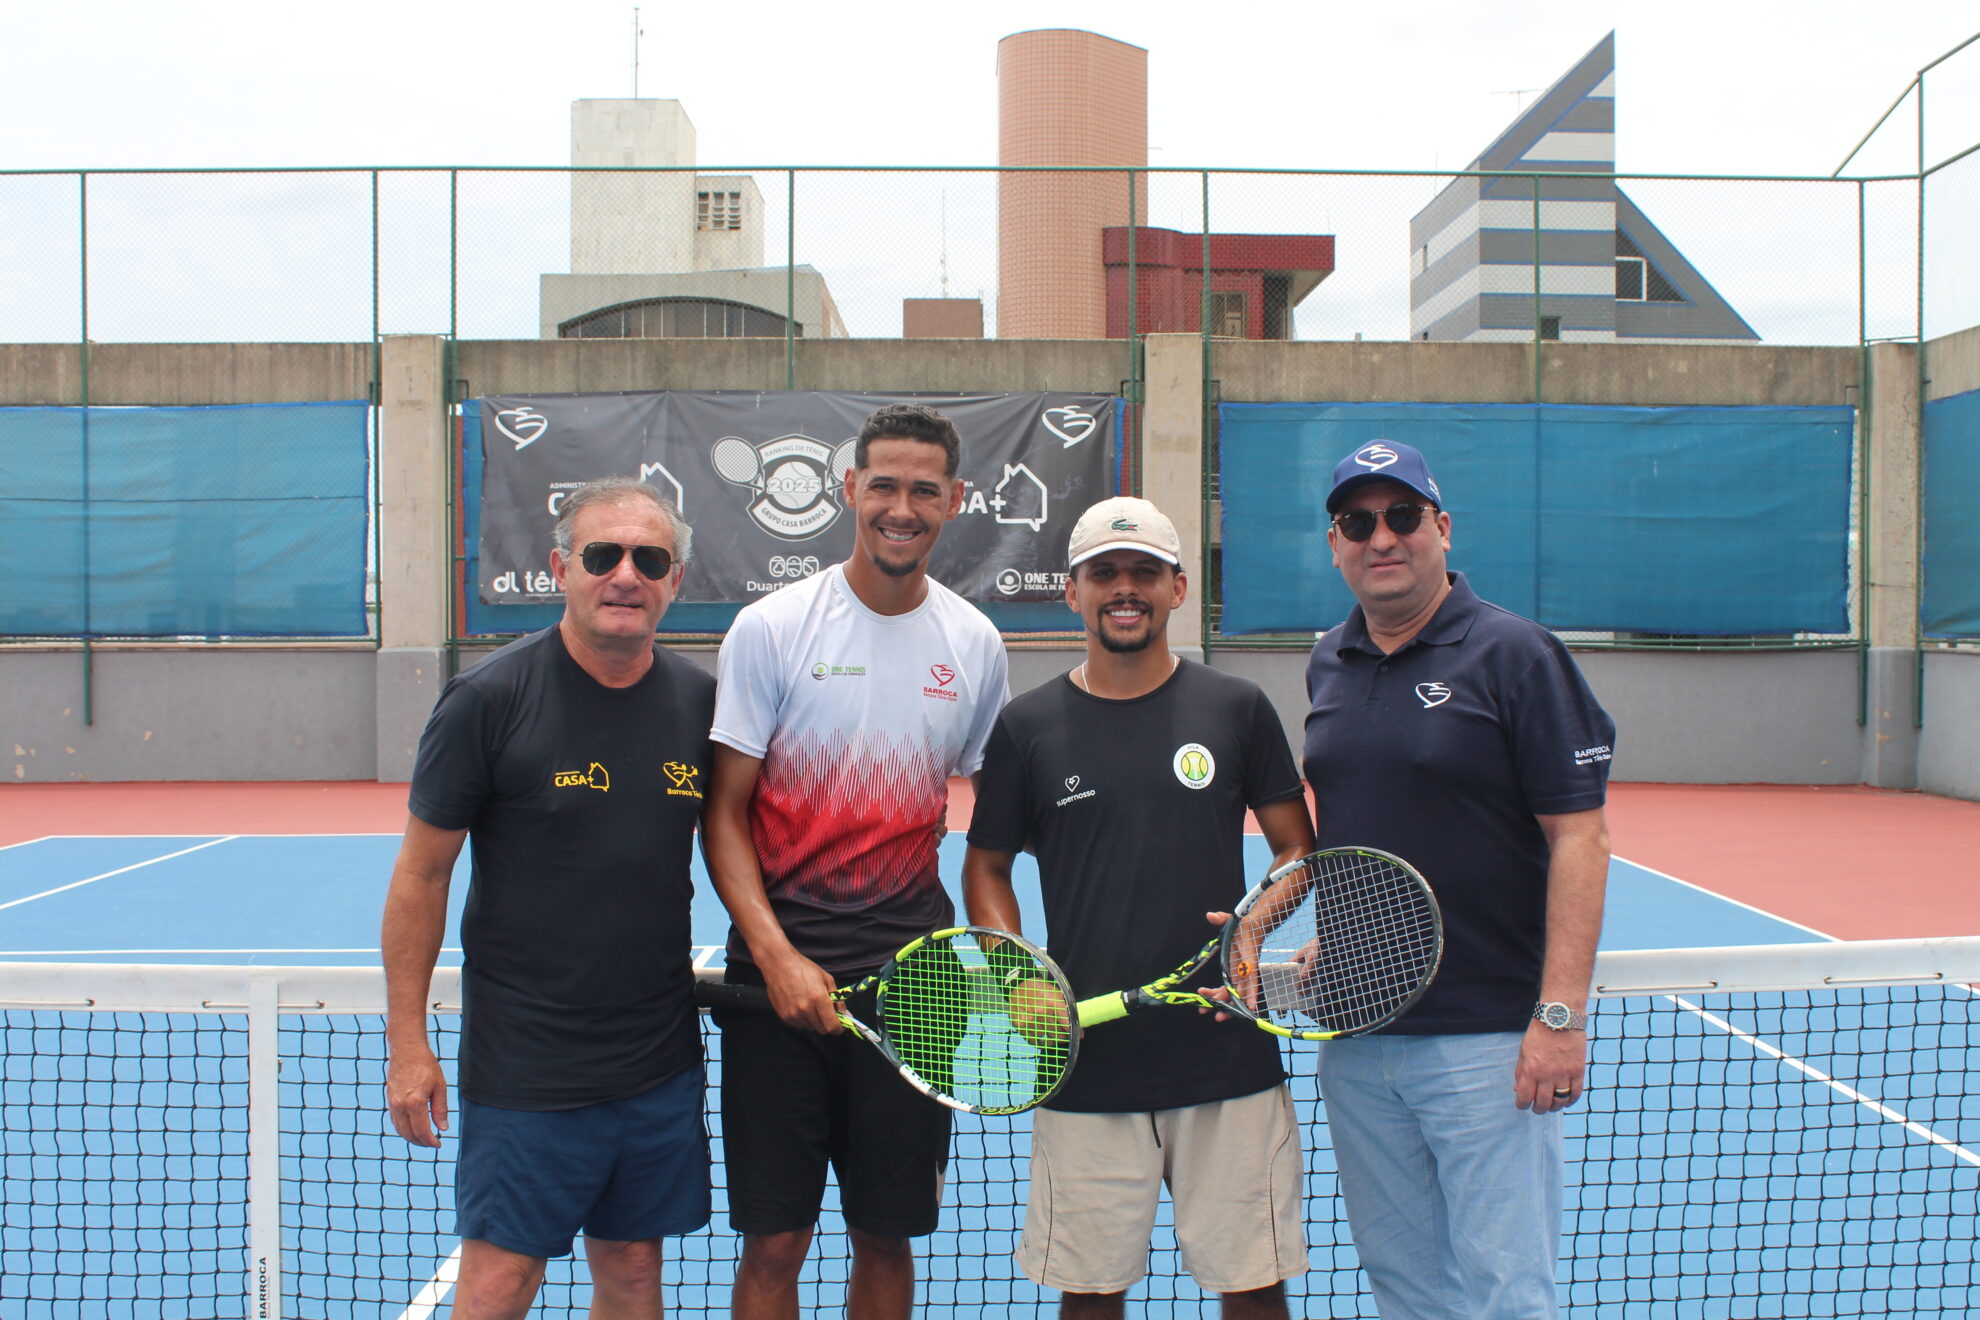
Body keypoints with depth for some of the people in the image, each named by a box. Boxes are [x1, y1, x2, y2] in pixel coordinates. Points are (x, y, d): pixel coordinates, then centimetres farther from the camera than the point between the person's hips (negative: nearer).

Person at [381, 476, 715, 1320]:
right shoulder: (489, 699, -10)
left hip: (662, 1061, 4)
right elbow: (422, 873, -5)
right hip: (525, 1070, -4)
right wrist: (408, 1043, -6)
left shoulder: (701, 702, 2)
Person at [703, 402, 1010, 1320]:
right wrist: (777, 955, -15)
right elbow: (724, 813, -3)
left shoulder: (974, 642, 5)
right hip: (781, 971, -2)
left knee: (887, 1237, 11)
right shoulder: (772, 628, -4)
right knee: (773, 1243, 3)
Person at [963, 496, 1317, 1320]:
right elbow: (987, 867, 11)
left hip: (1229, 1058, 0)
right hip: (1086, 1063, 0)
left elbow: (1298, 849, 10)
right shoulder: (1028, 726, 4)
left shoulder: (1237, 709, 5)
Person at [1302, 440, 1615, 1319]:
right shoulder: (1328, 665, 10)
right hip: (1354, 1033, 6)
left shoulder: (1514, 654, -8)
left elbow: (1578, 835, -11)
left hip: (1487, 1041, -6)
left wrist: (1561, 1014, -17)